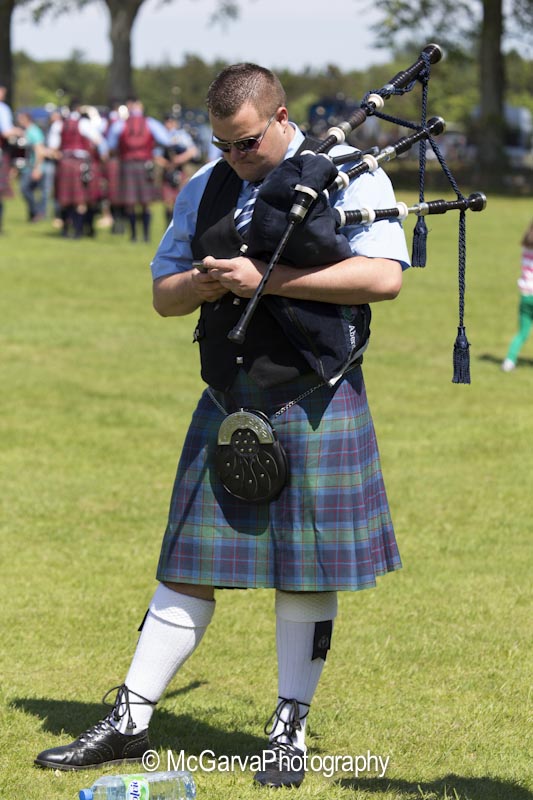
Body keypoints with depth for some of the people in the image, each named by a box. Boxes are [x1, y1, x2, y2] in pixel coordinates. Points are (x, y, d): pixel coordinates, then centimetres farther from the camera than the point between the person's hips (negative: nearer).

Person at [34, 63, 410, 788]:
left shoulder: (348, 176, -4)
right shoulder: (204, 190, 12)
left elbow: (384, 275, -17)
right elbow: (164, 293, 17)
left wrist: (266, 278, -19)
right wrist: (206, 283, -8)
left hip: (313, 407, -4)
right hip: (226, 408, 4)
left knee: (305, 576, 3)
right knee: (189, 568, 7)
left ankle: (289, 732, 15)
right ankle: (129, 722, 12)